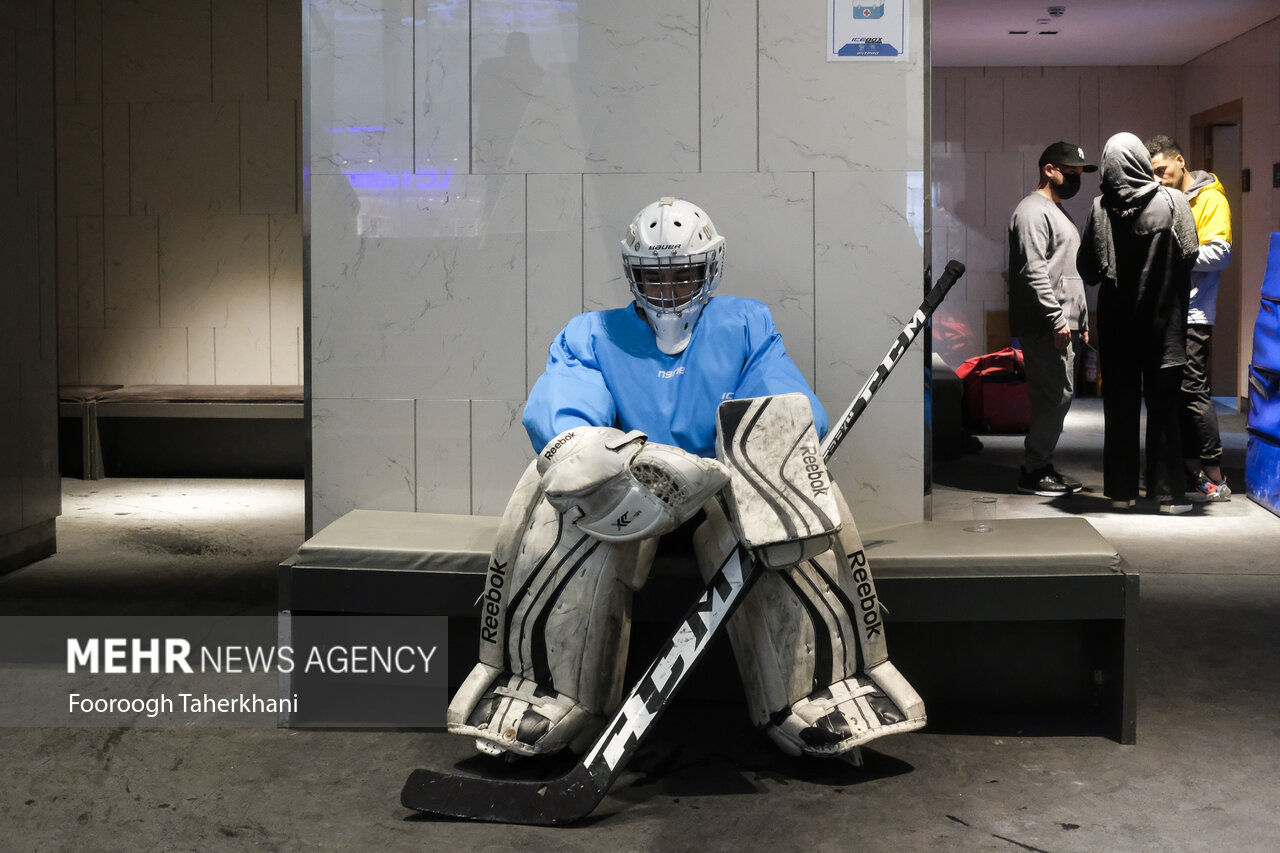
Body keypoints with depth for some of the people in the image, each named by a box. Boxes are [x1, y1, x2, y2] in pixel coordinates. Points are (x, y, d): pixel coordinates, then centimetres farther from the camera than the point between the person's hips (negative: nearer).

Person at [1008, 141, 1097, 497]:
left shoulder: (1058, 212, 23)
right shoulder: (1033, 211, -10)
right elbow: (1033, 271, -19)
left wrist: (1081, 320, 23)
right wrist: (1057, 318, -22)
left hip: (1061, 323, 10)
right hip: (1044, 325, -10)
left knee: (1055, 396, 10)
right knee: (1057, 394, -11)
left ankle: (1040, 465, 15)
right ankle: (1033, 471, -6)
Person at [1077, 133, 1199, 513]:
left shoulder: (1101, 208, -8)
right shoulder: (1172, 202, -9)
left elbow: (1088, 269, -5)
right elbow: (1189, 254, -8)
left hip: (1117, 323, 1)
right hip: (1163, 324, -1)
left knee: (1120, 407, 9)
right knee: (1163, 407, 5)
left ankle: (1122, 489, 12)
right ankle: (1168, 492, 5)